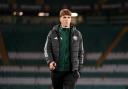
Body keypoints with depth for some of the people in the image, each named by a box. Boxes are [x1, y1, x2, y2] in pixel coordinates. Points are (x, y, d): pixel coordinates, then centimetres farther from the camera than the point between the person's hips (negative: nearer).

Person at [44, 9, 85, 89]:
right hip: (56, 70, 1)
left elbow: (81, 52, 10)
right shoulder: (53, 33, 3)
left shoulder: (77, 34, 6)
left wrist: (78, 69, 6)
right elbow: (47, 49, 2)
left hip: (71, 71, -1)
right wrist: (50, 61, -16)